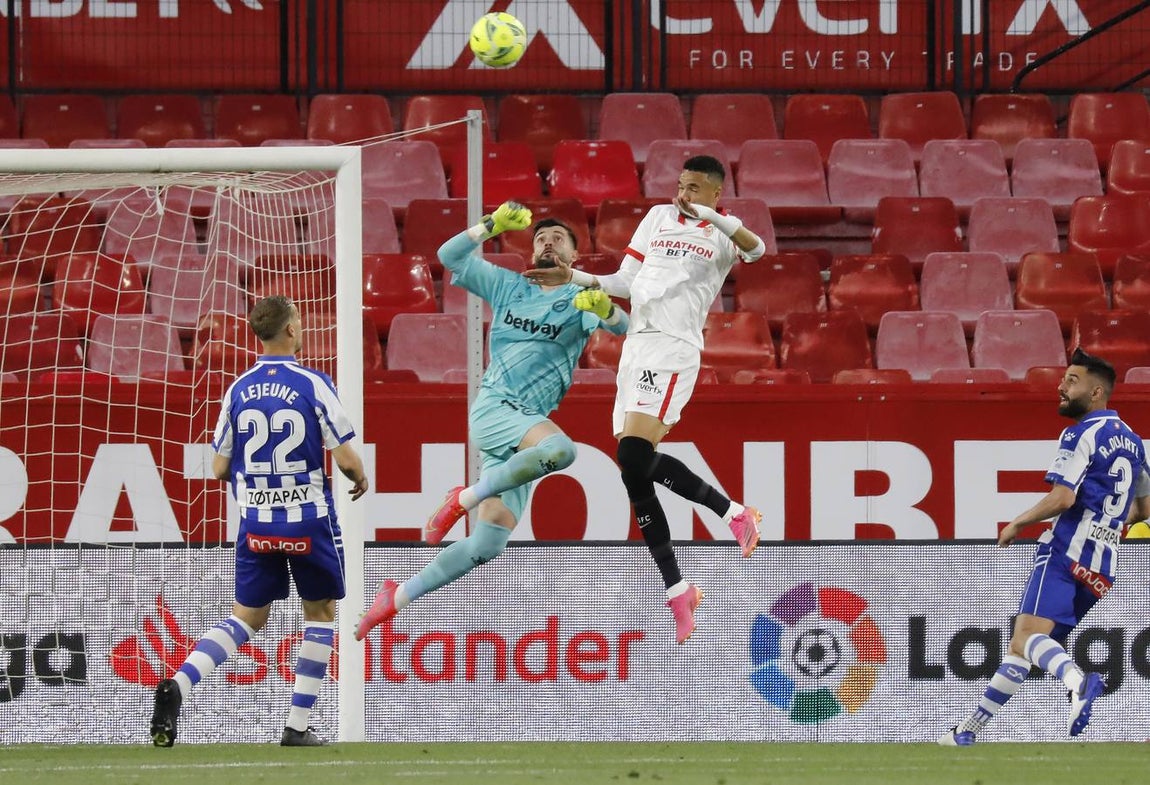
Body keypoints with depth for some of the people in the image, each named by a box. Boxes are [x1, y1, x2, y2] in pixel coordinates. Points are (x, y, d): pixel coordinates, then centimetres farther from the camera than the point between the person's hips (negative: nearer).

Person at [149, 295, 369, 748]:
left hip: (256, 523, 3)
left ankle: (178, 686, -12)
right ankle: (298, 727, 10)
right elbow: (346, 459, -10)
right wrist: (360, 479, 13)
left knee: (248, 618, 13)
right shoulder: (313, 385, -10)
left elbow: (219, 468, 6)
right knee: (320, 613, 15)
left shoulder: (238, 390, 1)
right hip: (309, 521, -3)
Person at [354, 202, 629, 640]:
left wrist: (605, 308, -29)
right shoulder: (508, 287, 16)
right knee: (560, 449, -35)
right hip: (492, 409, -2)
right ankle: (465, 498, -18)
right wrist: (493, 226, -2)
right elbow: (449, 255, 13)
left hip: (528, 428, 2)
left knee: (488, 544, -10)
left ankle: (396, 600, 1)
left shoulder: (582, 300, 12)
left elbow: (621, 326, -6)